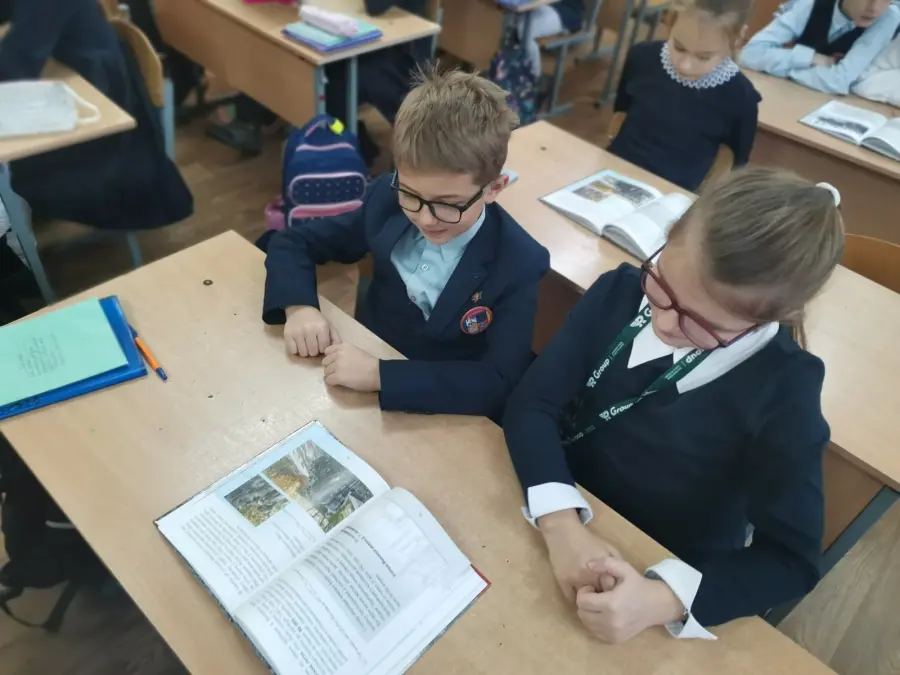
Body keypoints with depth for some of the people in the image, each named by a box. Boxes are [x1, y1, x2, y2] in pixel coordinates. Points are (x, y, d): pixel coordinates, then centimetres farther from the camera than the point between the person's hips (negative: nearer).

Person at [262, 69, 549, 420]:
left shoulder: (521, 265, -18)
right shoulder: (387, 200, -8)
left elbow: (499, 383, -23)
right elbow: (292, 242, 1)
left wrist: (380, 375, -30)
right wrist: (298, 307, -17)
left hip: (443, 427, -3)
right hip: (353, 394, 3)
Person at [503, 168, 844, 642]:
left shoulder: (785, 389, -20)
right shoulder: (621, 292, -12)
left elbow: (792, 559, -16)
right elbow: (532, 404, -15)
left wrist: (662, 600, -30)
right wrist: (562, 523, -30)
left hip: (663, 578, -1)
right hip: (549, 526, 2)